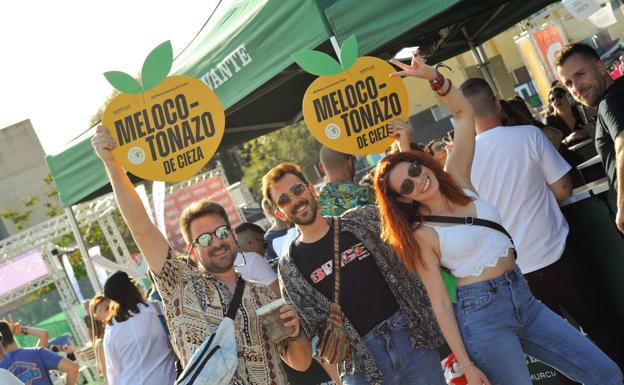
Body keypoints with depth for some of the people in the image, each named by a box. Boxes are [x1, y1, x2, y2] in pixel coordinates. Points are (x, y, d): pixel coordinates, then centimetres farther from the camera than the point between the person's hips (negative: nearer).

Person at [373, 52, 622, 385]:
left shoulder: (456, 179, 5)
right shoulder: (421, 235, -9)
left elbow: (464, 113, 6)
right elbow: (440, 303, -10)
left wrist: (434, 78, -9)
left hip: (522, 297, 6)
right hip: (481, 313, -6)